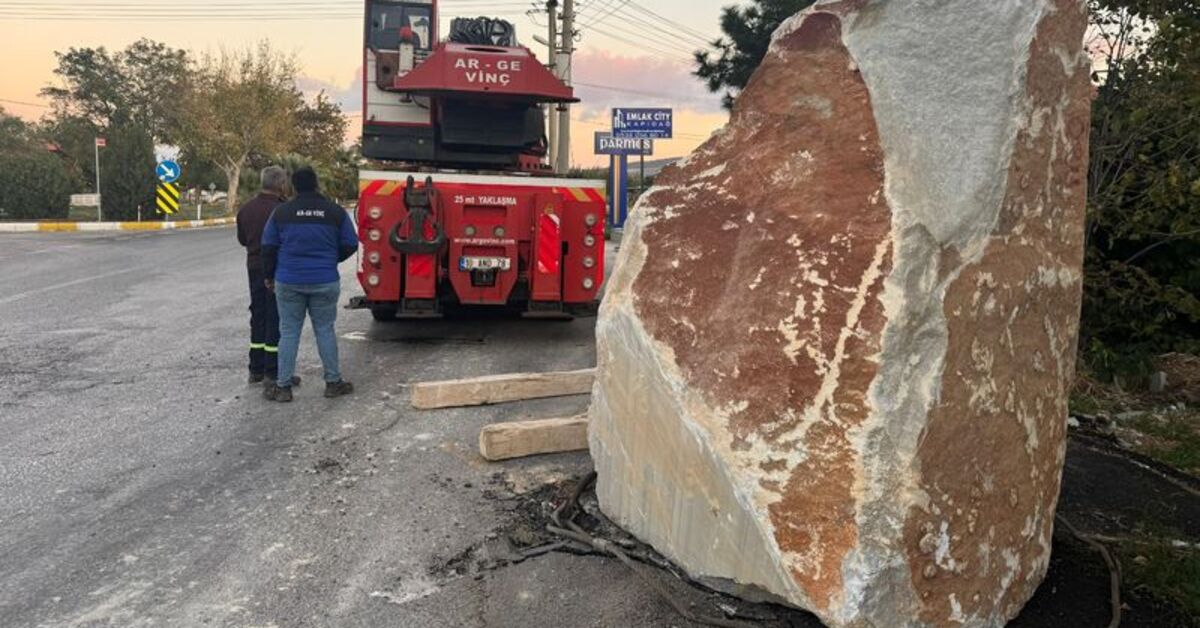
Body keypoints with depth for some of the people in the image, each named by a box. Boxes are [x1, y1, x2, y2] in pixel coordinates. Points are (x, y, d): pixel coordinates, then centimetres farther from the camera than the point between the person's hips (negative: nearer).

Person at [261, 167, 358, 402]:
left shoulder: (282, 212, 0)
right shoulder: (336, 211, -1)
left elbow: (269, 247, 3)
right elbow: (350, 245, 2)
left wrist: (269, 276, 16)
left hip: (288, 282, 0)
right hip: (325, 282, 0)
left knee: (289, 332, 6)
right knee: (325, 330, 9)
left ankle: (283, 386, 9)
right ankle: (333, 382, 14)